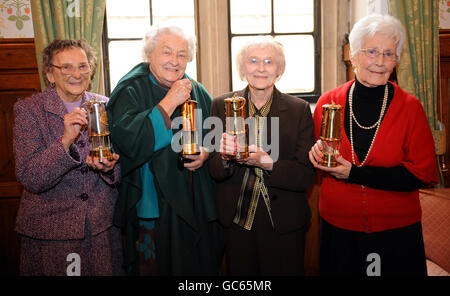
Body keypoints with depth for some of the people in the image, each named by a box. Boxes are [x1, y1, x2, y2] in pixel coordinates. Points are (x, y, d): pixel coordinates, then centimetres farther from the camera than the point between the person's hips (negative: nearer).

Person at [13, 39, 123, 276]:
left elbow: (121, 169, 5)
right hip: (49, 228, -2)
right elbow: (30, 179, -16)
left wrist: (108, 168, -17)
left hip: (103, 226, 3)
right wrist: (65, 141, -30)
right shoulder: (27, 110, -7)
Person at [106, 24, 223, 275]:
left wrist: (207, 153, -7)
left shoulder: (197, 92, 8)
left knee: (201, 265, 14)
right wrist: (169, 102, -21)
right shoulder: (130, 90, -6)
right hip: (154, 207, -4)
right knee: (157, 266, 7)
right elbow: (128, 142, -23)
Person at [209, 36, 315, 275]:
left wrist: (267, 162, -27)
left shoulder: (299, 109, -5)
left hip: (284, 222, -1)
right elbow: (214, 172, -1)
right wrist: (225, 156, -24)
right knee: (240, 272, 17)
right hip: (235, 220, 1)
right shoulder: (221, 106, -1)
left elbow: (306, 175, -10)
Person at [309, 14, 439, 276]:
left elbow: (424, 173, -11)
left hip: (396, 233, -1)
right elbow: (318, 156, 9)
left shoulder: (410, 107, -7)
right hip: (338, 227, 1)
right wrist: (317, 153, -16)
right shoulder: (328, 102, -4)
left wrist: (355, 174, -19)